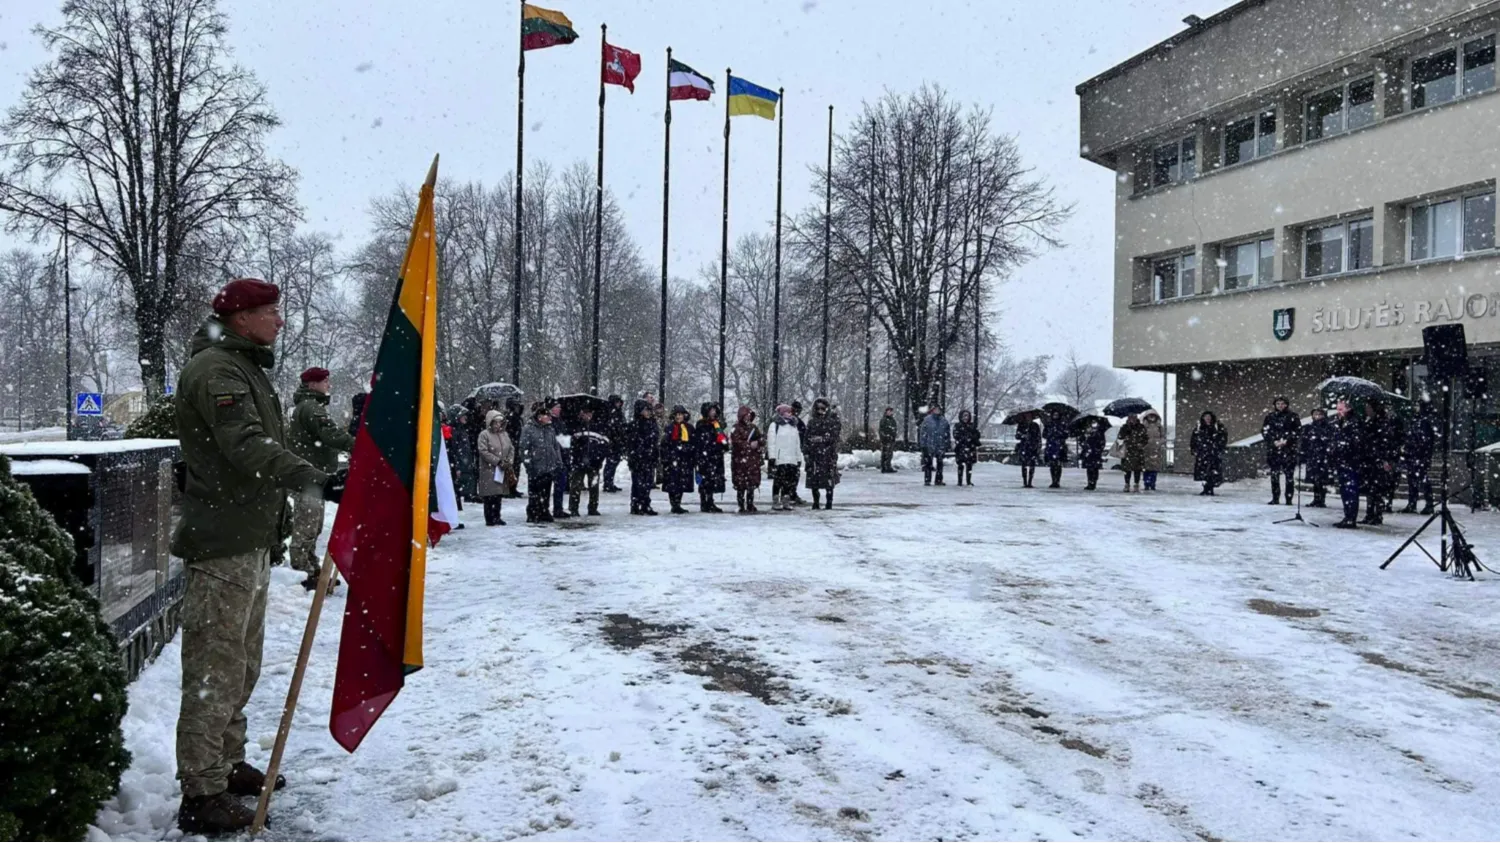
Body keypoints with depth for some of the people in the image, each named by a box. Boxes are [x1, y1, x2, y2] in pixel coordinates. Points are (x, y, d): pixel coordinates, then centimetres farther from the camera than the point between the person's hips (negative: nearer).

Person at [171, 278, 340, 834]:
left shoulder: (246, 369, 20)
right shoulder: (215, 370, -14)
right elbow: (247, 446, -30)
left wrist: (271, 532, 30)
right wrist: (315, 480, -43)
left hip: (251, 541, 11)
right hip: (223, 545, -11)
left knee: (241, 665, 18)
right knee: (215, 669, -6)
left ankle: (228, 767, 31)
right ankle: (201, 796, 0)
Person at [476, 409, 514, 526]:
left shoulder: (505, 434, 12)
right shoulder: (484, 434, -7)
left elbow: (511, 449, 14)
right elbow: (484, 452, -15)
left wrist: (509, 461, -4)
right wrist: (498, 461, -17)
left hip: (502, 470, 6)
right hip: (488, 470, -6)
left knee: (499, 494, 10)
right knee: (489, 495, -4)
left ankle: (497, 517, 19)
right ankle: (489, 519, 2)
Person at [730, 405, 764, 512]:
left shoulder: (753, 427, 16)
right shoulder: (736, 428, -3)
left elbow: (762, 439, 16)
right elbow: (736, 442, -13)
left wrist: (757, 442, -5)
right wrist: (749, 445, -13)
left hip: (753, 459, 6)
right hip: (740, 459, -6)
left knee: (752, 483, 7)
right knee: (741, 484, -5)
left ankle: (750, 505, 16)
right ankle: (741, 506, 1)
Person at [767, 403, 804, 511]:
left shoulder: (794, 425, 18)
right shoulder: (775, 424, -1)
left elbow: (798, 444, 21)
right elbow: (771, 441, -7)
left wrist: (799, 458, 17)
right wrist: (772, 456, -14)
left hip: (792, 460, 6)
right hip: (779, 459, -6)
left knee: (790, 481, 4)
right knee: (778, 480, -4)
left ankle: (785, 501, 12)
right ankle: (775, 502, 2)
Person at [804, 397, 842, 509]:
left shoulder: (832, 422, 3)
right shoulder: (811, 423, 12)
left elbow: (834, 437, -4)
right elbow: (807, 439, 10)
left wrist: (822, 439, -14)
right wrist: (807, 453, 4)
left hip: (828, 455, -3)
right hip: (814, 455, 3)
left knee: (829, 480, -3)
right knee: (813, 479, 1)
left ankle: (829, 503, 5)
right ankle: (816, 502, 11)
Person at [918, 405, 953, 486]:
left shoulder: (944, 421, 10)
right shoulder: (927, 420, -2)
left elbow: (948, 434, 15)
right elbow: (923, 433, -4)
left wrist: (948, 445, 11)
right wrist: (923, 444, -8)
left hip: (940, 446, 4)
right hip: (929, 445, -4)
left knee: (940, 463, 8)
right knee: (928, 463, -3)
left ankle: (939, 480, 16)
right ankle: (927, 480, 2)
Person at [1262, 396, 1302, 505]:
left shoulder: (1292, 417, 3)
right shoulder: (1270, 416, 9)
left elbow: (1298, 431, 1)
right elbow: (1264, 430, 6)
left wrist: (1286, 441, -10)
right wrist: (1274, 441, -7)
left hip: (1289, 449, -2)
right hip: (1273, 449, 2)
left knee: (1289, 475, -4)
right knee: (1274, 474, 4)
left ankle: (1289, 499, 0)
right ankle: (1275, 498, 11)